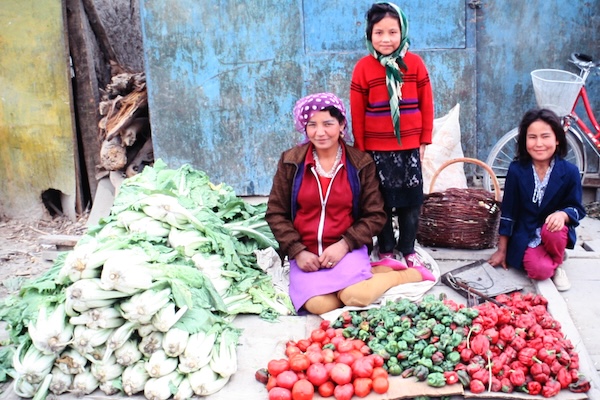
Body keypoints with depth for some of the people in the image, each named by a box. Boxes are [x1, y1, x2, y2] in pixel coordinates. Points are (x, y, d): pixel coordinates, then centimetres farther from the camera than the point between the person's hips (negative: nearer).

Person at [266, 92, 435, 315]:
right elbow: (276, 213, 3)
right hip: (305, 252, 1)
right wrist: (297, 251, -10)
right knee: (319, 304, -26)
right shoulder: (291, 161, 0)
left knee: (355, 296, -29)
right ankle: (360, 274, 1)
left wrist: (344, 244, -13)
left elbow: (375, 216, 1)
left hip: (347, 249, -1)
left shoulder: (361, 163, -1)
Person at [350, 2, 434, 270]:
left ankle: (408, 250, 25)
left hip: (409, 147, 2)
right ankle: (386, 250, 25)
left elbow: (426, 105, 3)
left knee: (411, 201, 9)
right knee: (382, 202, 10)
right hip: (377, 150, -1)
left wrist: (424, 141, 3)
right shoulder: (363, 67, -8)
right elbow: (357, 113, -4)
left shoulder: (415, 63, -2)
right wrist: (360, 150, -3)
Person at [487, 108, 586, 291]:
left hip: (555, 231, 1)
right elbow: (507, 212, -4)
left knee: (552, 232, -35)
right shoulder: (517, 170, -10)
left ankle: (557, 262, 0)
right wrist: (502, 250, 1)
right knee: (540, 271, -27)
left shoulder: (569, 172, -10)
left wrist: (563, 214, -28)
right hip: (525, 234, -1)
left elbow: (577, 209, -2)